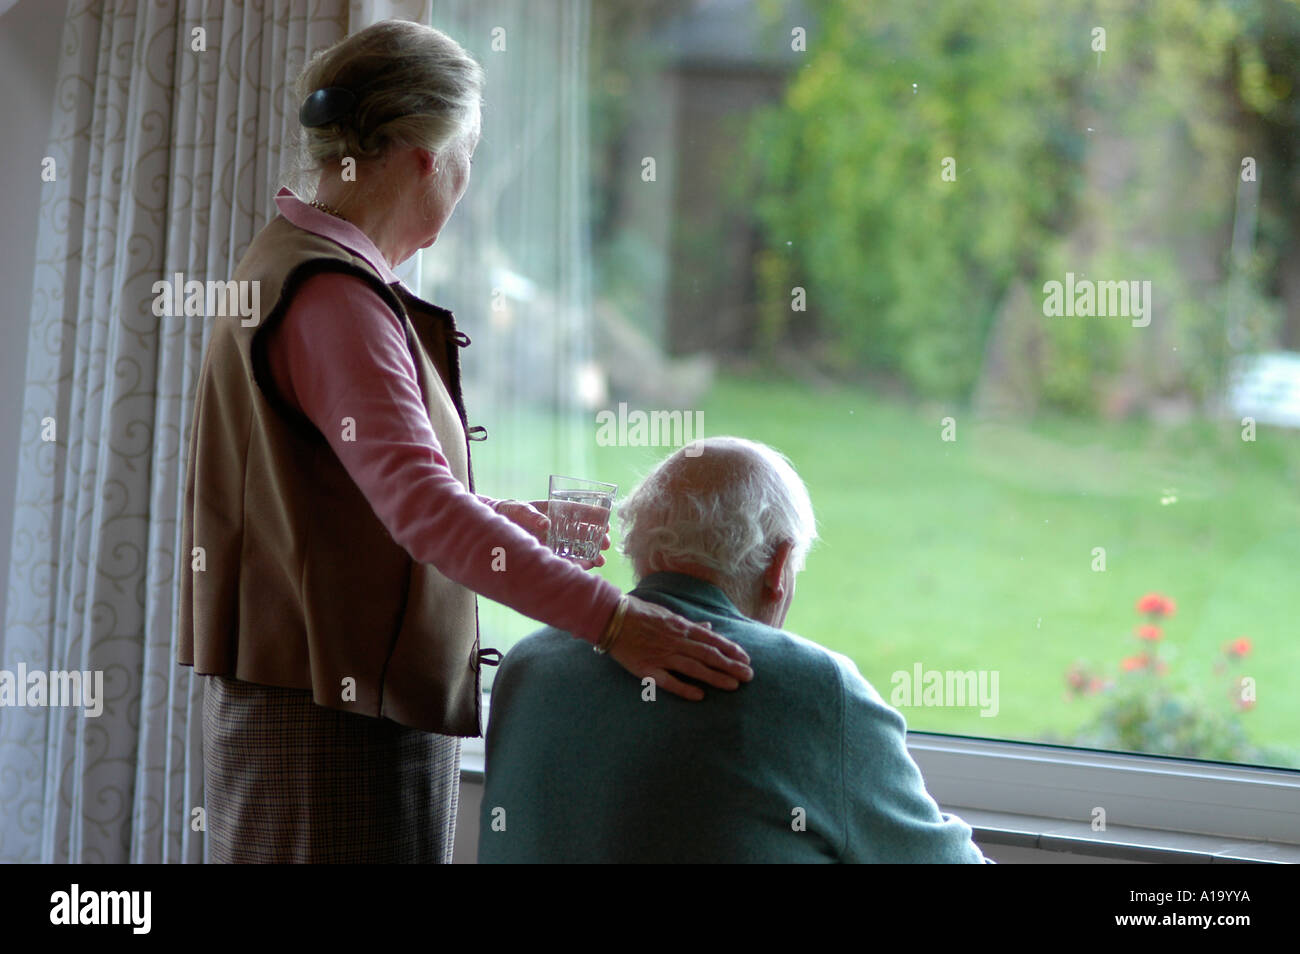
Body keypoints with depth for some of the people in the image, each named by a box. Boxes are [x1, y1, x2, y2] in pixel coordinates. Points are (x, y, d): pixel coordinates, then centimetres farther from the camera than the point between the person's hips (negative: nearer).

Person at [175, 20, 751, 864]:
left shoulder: (293, 266, 16)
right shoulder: (329, 296, -18)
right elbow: (424, 508, -30)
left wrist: (529, 524, 26)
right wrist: (614, 620, -34)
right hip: (332, 726, -11)